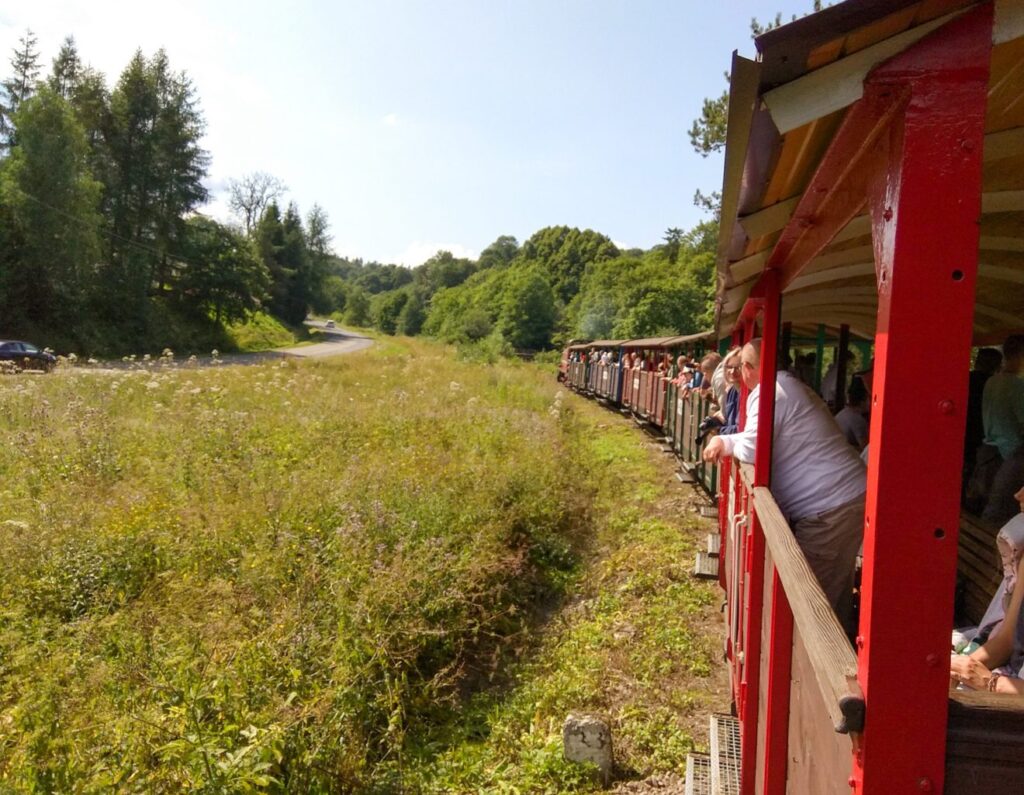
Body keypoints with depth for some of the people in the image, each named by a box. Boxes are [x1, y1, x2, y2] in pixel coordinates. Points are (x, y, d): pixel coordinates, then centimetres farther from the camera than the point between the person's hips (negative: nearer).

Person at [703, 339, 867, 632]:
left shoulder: (769, 392, -13)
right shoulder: (791, 386, 20)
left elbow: (752, 449, -21)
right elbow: (769, 441, 21)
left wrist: (726, 443, -1)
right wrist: (727, 442, 12)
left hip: (830, 509, -11)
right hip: (849, 498, 11)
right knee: (836, 599, 19)